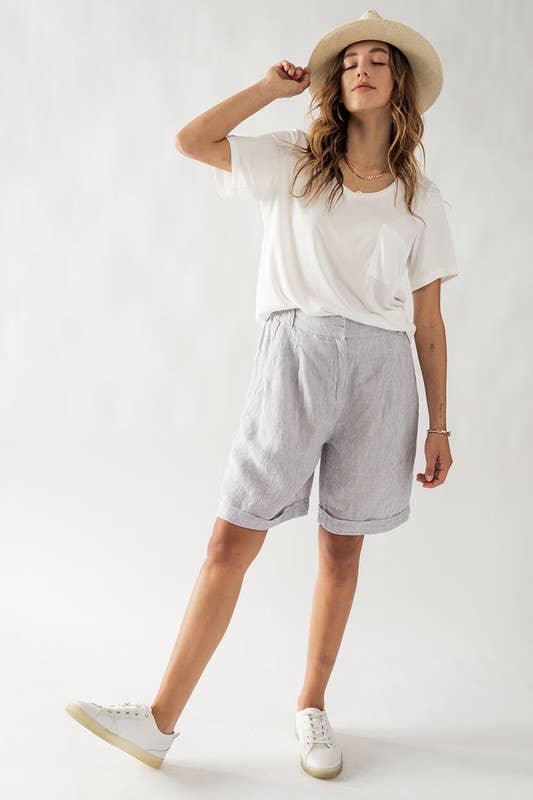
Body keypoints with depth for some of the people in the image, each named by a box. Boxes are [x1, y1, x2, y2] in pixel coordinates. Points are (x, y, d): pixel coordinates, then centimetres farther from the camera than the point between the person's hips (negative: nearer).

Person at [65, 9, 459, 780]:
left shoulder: (420, 197, 12)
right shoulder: (294, 161, 11)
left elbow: (429, 321, 10)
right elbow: (190, 140, 1)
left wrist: (440, 425, 8)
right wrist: (273, 86, 9)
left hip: (379, 369, 2)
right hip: (295, 354, -1)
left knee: (342, 549, 9)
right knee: (231, 542, -3)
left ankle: (312, 705, 28)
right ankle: (160, 720, 6)